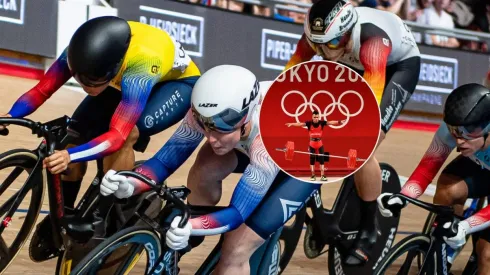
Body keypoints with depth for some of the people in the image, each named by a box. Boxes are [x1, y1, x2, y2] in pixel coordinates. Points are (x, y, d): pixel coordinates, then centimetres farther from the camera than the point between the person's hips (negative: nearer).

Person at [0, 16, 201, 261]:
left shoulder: (140, 68, -43)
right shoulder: (84, 50, -30)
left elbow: (117, 134, -49)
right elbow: (42, 89, -25)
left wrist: (71, 155, -64)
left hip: (177, 82, -6)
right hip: (123, 81, 6)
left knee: (126, 135, -33)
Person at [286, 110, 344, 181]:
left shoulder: (321, 123, -7)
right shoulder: (309, 123, -11)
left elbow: (330, 122, -17)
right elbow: (301, 124, -24)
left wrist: (339, 122, -31)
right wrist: (292, 124, -39)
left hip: (320, 144, 1)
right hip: (312, 145, -1)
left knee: (321, 159, -1)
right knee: (312, 159, 3)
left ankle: (322, 176, 2)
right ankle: (313, 176, 10)